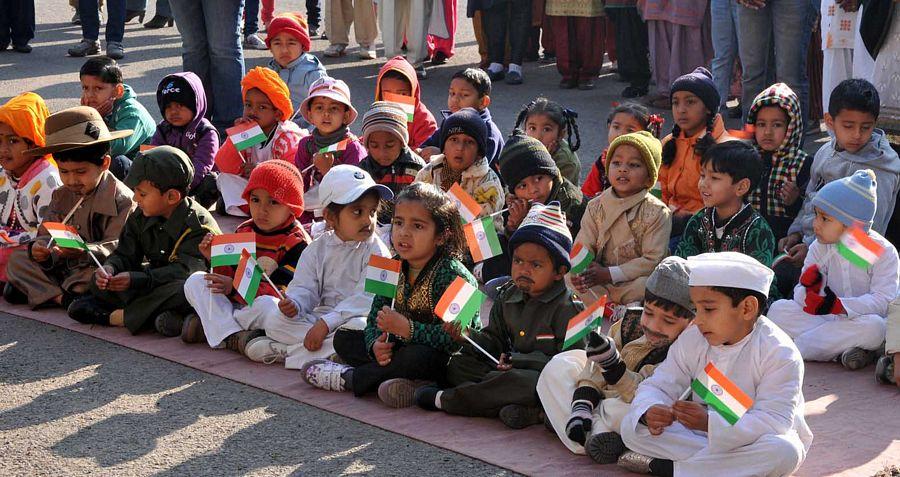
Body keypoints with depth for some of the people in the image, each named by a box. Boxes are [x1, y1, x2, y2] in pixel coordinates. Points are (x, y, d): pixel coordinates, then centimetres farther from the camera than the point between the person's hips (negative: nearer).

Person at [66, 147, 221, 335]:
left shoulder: (199, 224, -22)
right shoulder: (141, 217, 2)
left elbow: (185, 270, -32)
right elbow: (125, 254, 5)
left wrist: (135, 279, -40)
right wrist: (109, 268, -21)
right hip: (153, 283, 7)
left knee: (182, 291, -41)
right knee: (99, 282, -4)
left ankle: (117, 316, -26)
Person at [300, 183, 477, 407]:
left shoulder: (451, 274, -21)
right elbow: (375, 318, 1)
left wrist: (405, 328, -32)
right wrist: (376, 344, -21)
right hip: (400, 347, 8)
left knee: (420, 357, -39)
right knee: (344, 338, 6)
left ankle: (348, 378, -17)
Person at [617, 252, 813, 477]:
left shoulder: (780, 354, -20)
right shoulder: (691, 340, -4)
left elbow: (776, 421, -29)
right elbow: (659, 386, -3)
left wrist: (710, 423, -43)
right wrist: (650, 412, -30)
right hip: (703, 433, 3)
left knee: (783, 451, -39)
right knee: (631, 425, -14)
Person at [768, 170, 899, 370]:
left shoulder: (882, 251, -11)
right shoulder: (820, 248, 2)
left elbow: (884, 301, -21)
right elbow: (800, 295, -1)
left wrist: (839, 305, -33)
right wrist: (809, 289, -27)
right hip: (830, 320, 4)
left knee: (874, 326, -39)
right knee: (778, 309, -16)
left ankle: (798, 347, -26)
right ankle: (841, 348, -26)